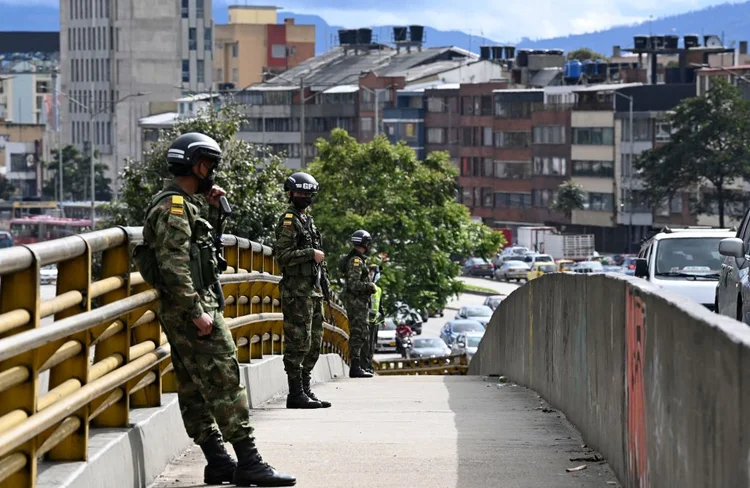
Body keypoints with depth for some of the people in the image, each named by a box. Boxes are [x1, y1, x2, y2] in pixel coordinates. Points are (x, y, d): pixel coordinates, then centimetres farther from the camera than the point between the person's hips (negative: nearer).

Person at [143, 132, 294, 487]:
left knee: (193, 390, 9)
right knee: (225, 381, -12)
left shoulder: (180, 204, 18)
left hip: (184, 312, 11)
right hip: (192, 307, -11)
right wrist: (197, 311, -25)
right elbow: (174, 265, -22)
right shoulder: (174, 206, -14)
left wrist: (209, 203, 24)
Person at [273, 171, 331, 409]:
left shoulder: (308, 219, 19)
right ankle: (296, 394, -9)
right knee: (298, 343, -10)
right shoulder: (289, 220, -8)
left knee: (314, 344, 12)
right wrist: (311, 254, -18)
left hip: (313, 290, 9)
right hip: (297, 291, -9)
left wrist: (324, 280, 21)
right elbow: (282, 254, -18)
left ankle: (305, 390, 17)